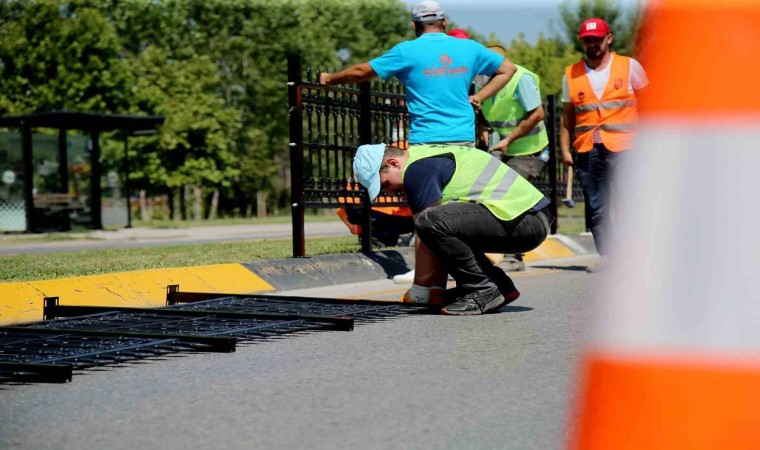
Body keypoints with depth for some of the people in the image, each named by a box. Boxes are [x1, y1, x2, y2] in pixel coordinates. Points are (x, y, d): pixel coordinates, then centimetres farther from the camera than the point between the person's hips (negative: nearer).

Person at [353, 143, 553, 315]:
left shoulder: (417, 169, -10)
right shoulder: (426, 153, 20)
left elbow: (426, 231, -11)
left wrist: (417, 290, -2)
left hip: (523, 222, -11)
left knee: (431, 221, -23)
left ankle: (483, 291, -11)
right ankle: (502, 287, 15)